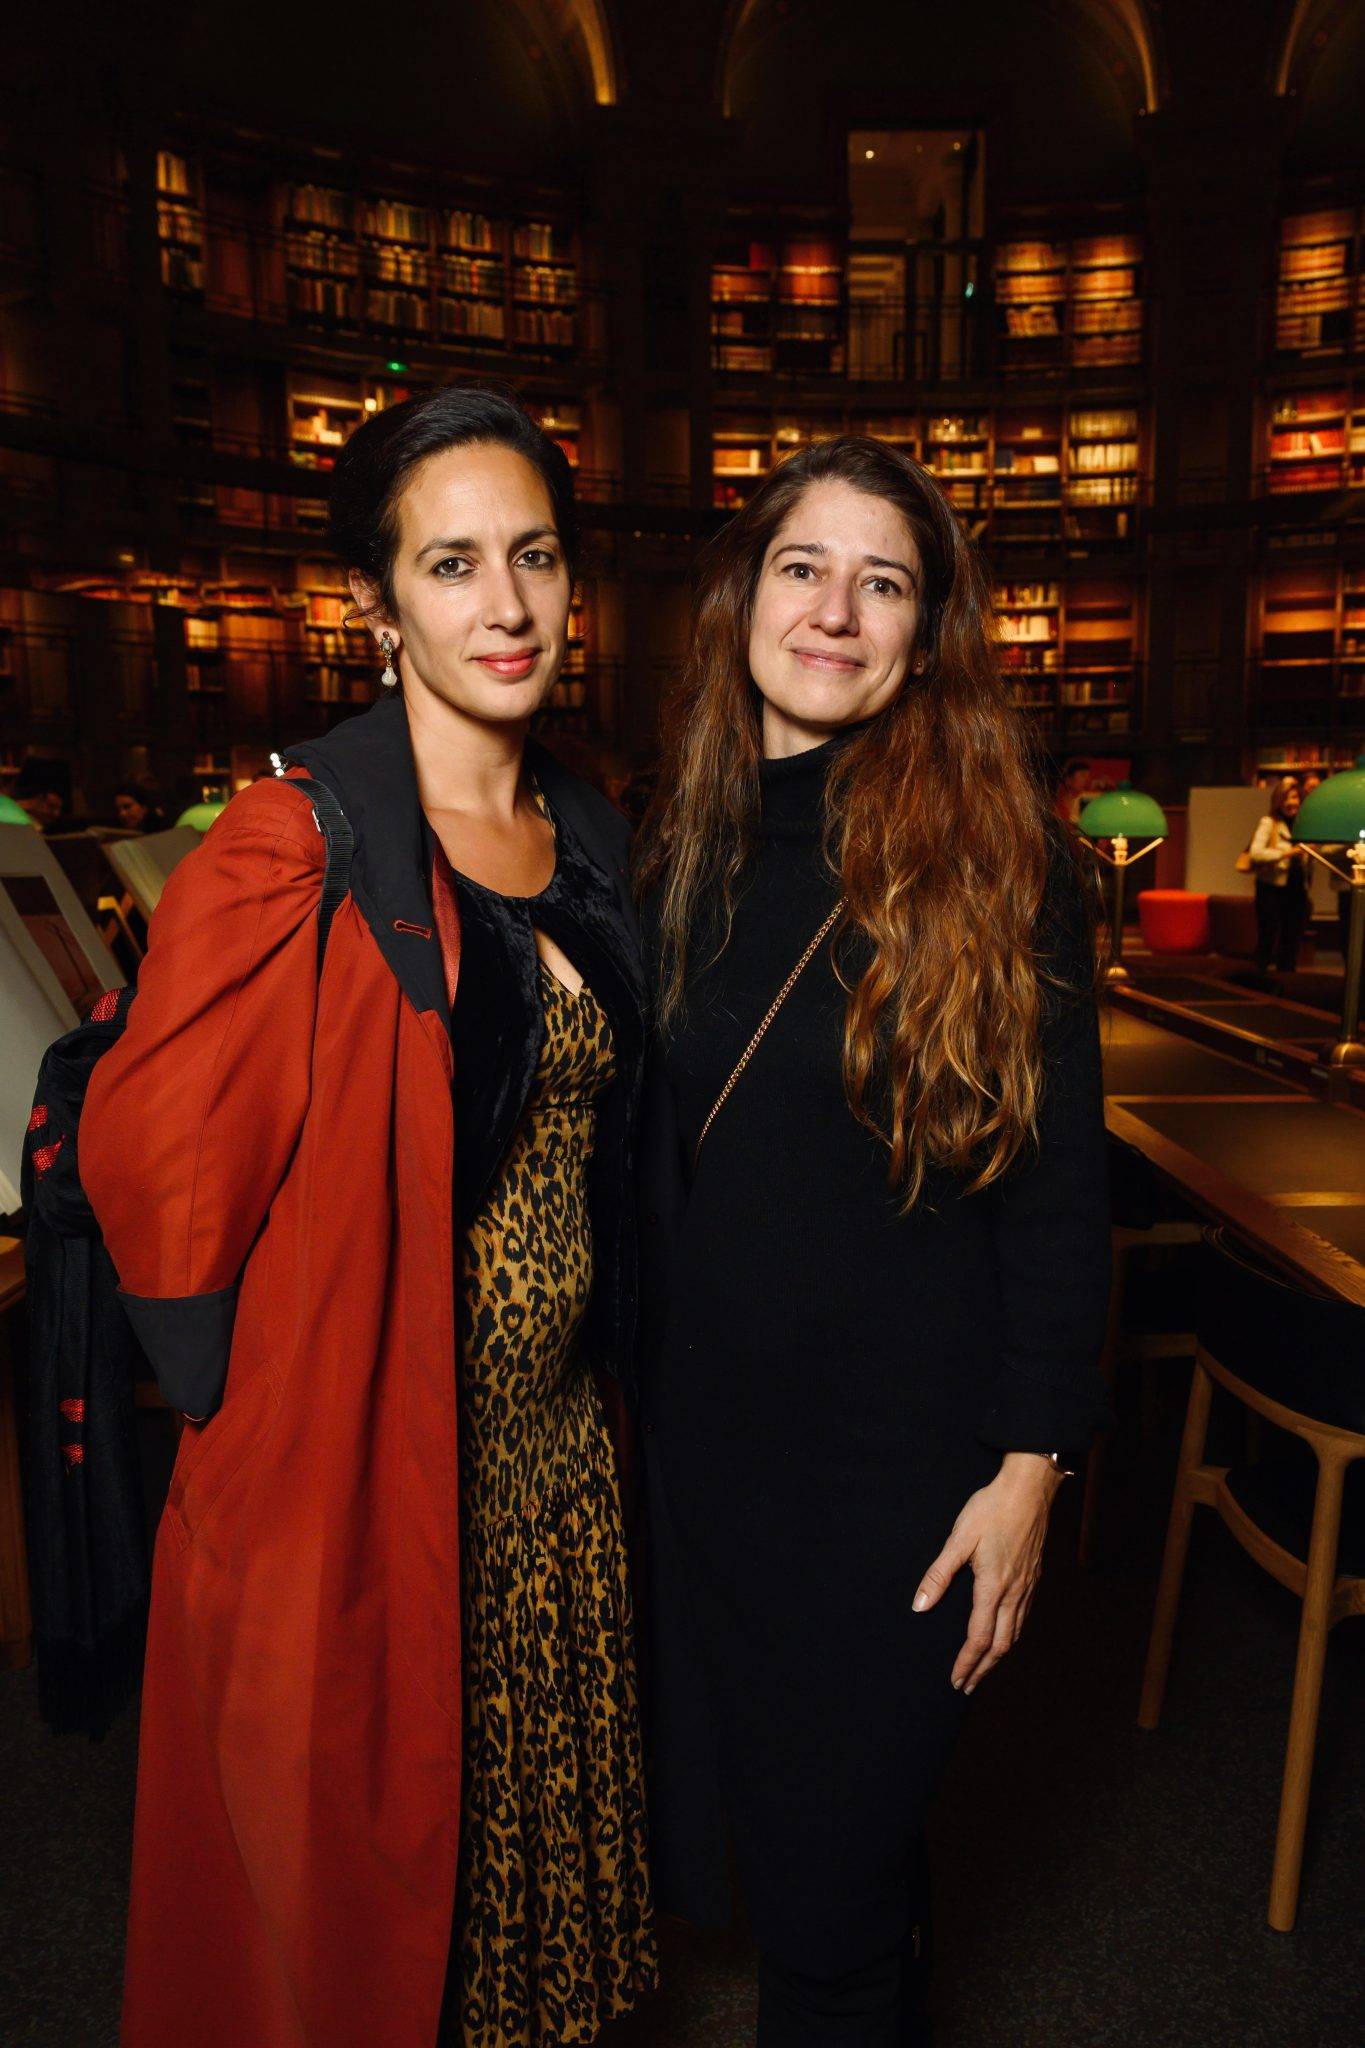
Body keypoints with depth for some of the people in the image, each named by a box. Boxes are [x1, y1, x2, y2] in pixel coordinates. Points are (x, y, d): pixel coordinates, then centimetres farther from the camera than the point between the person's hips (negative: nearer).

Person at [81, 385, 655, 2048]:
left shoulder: (589, 843, 4)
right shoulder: (296, 851, -17)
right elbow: (154, 1162, -17)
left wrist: (601, 1380, 11)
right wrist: (269, 1397, -8)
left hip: (558, 1458, 6)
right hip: (361, 1476, -6)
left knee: (538, 1869, 25)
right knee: (356, 1905, 18)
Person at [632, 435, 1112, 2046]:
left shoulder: (996, 860, -10)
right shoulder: (679, 853, 2)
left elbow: (1060, 1186, -8)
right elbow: (650, 1166, 8)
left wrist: (1031, 1464, -9)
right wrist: (635, 1398, 6)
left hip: (906, 1461, -4)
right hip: (708, 1434, 5)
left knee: (832, 1884, 9)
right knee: (737, 1818, 21)